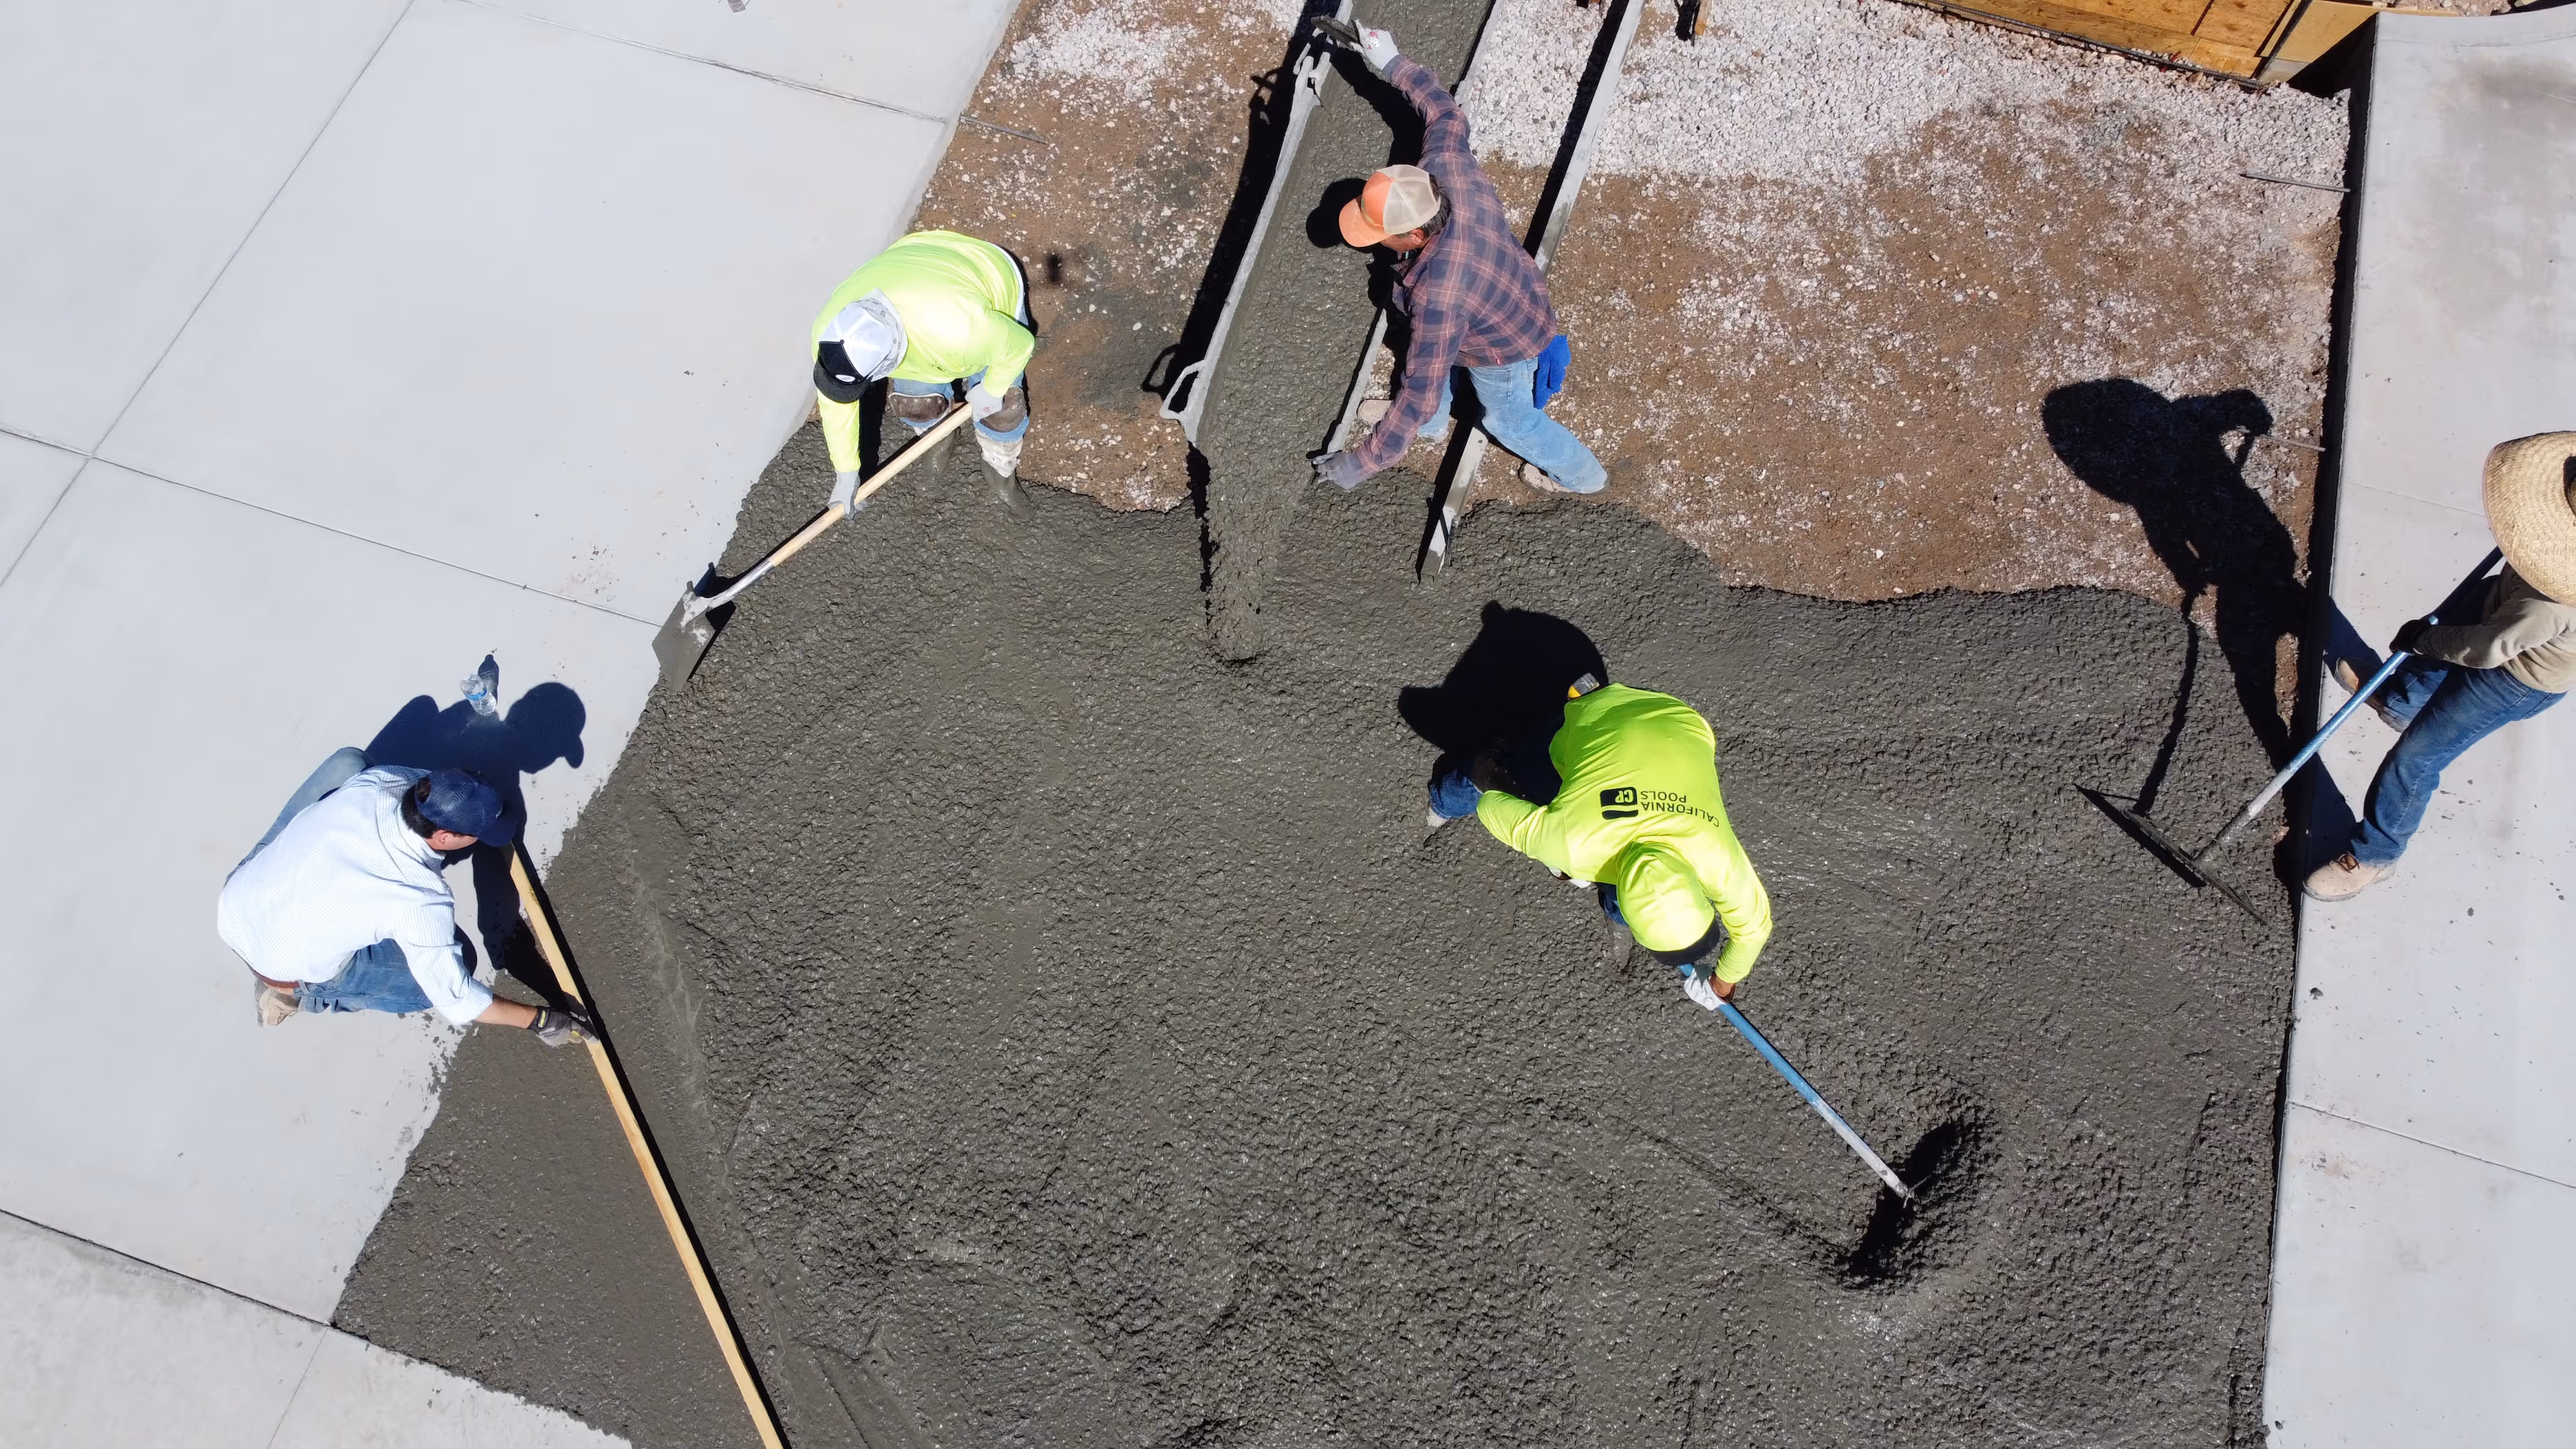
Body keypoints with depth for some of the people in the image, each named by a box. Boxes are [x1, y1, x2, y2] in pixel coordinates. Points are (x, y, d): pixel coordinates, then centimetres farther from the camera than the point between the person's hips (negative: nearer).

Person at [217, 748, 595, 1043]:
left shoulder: (373, 781, -21)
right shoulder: (422, 902, -32)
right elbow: (453, 997, -23)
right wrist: (539, 1020, -14)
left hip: (234, 902, 6)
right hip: (283, 964, -5)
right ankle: (297, 992, 7)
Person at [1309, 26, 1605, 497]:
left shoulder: (1438, 297, -49)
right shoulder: (1446, 167, -31)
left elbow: (1420, 398, -43)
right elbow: (1446, 112, -6)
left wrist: (1354, 467, -37)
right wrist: (1393, 64, 2)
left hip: (1503, 347, -7)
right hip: (1514, 301, 7)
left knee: (1511, 420, 24)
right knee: (1426, 351, 32)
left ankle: (1581, 475, 52)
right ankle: (1431, 425, 64)